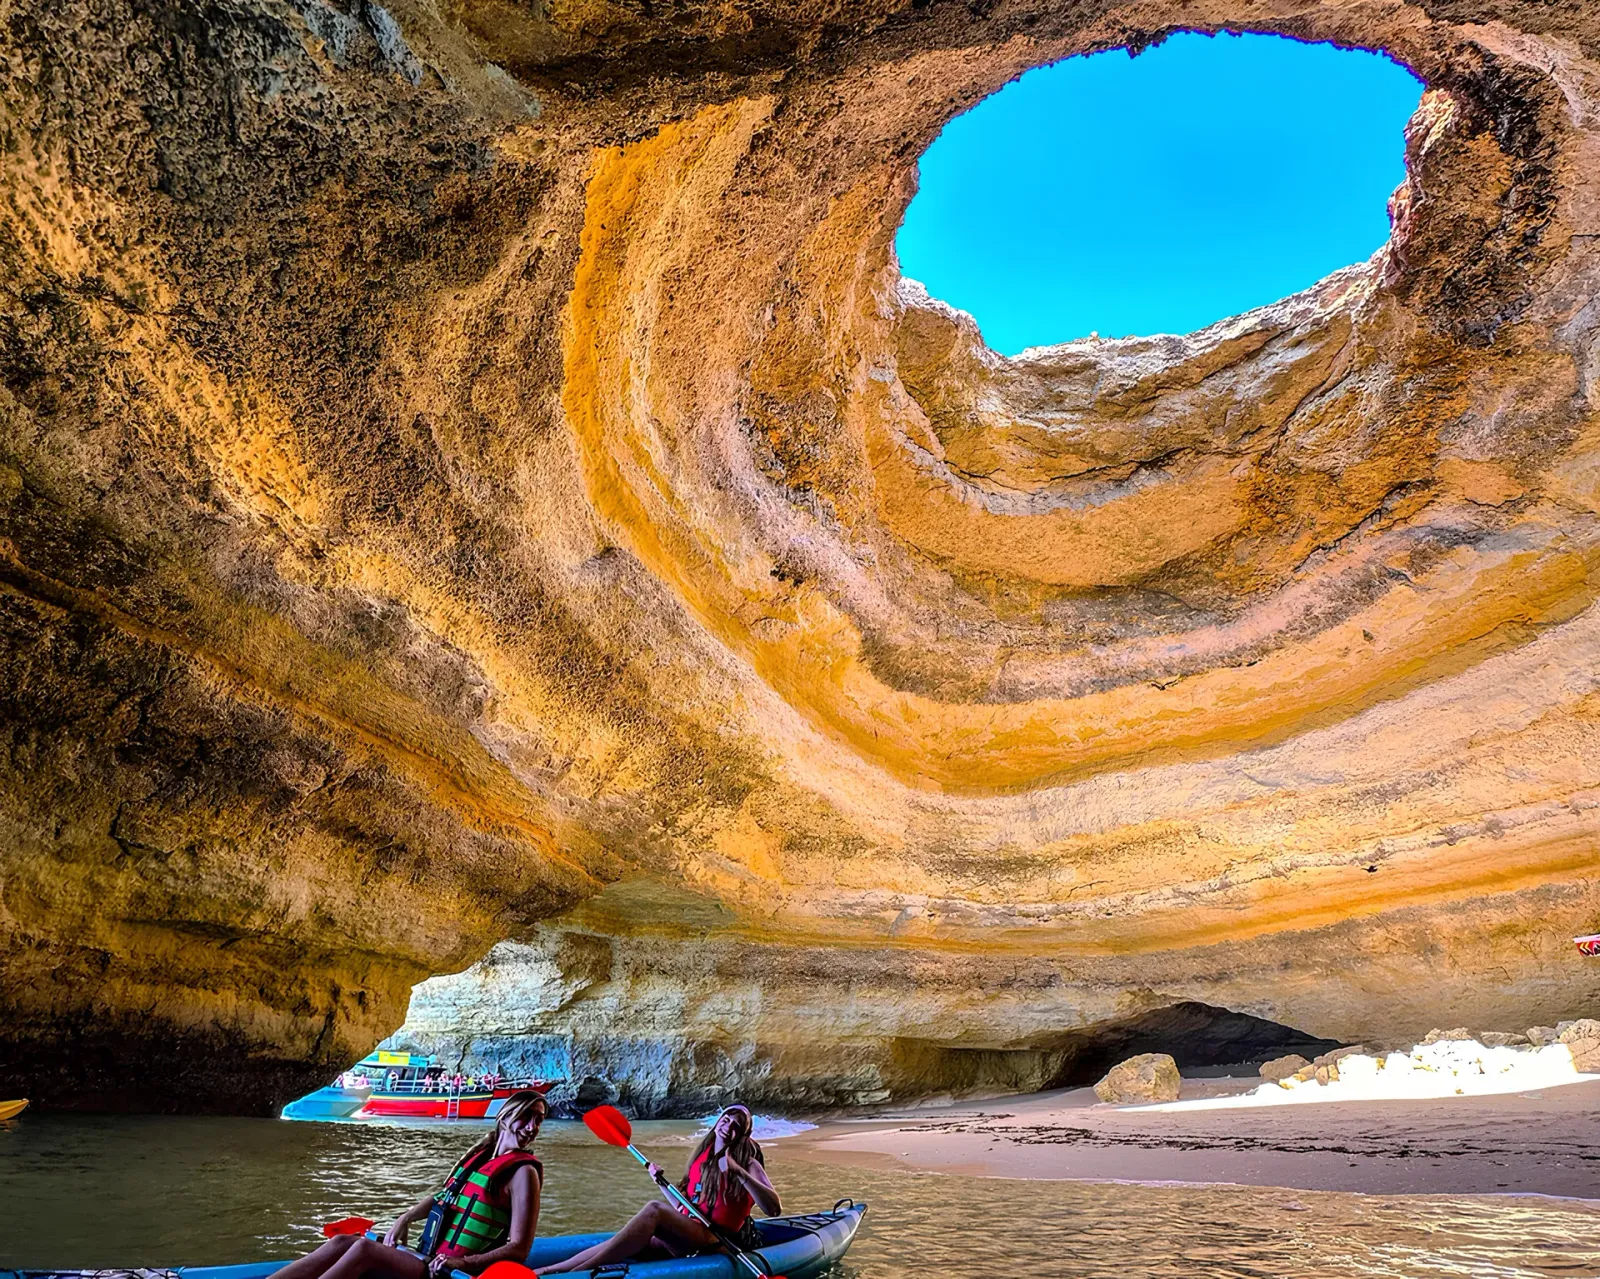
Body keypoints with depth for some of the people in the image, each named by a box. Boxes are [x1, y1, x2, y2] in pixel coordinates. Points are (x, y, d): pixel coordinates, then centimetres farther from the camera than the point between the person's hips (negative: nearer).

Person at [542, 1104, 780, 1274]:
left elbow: (774, 1209, -18)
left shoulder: (748, 1163, -3)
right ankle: (549, 1270, -27)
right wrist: (664, 1184, 4)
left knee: (654, 1209, -27)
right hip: (687, 1237, 6)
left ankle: (571, 1273, -32)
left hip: (719, 1242, -6)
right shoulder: (702, 1157, 15)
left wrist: (739, 1172, -27)